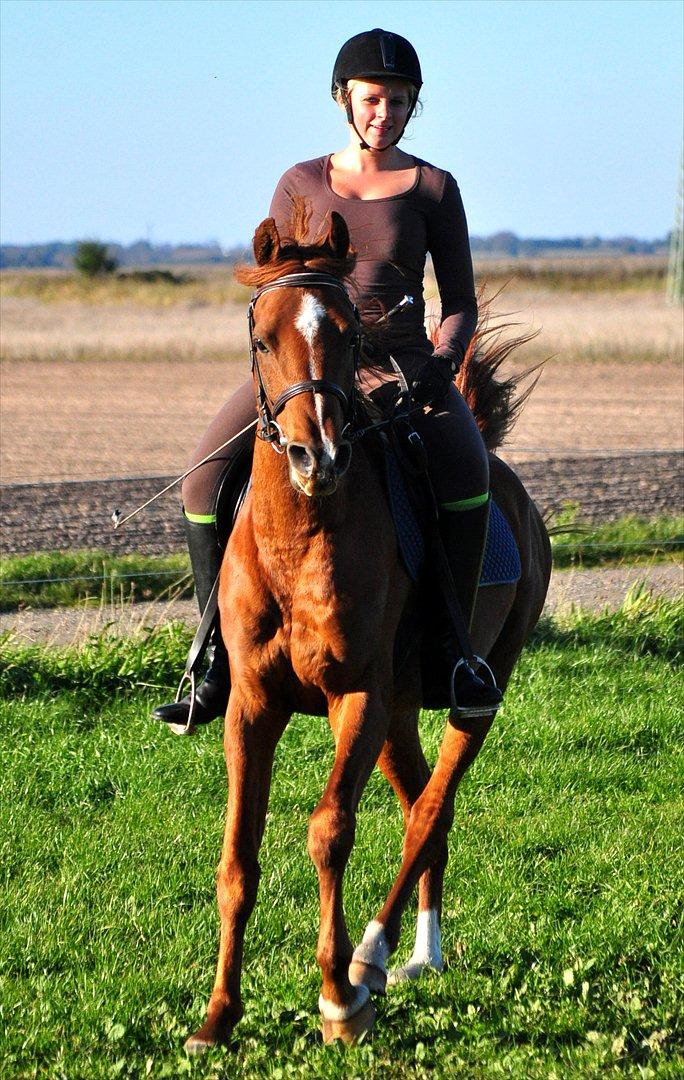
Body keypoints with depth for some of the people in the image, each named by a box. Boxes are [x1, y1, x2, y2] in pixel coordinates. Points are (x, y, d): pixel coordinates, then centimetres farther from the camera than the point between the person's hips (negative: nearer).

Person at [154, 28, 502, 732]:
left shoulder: (432, 189, 6)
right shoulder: (301, 185, 10)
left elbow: (461, 304, 7)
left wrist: (442, 363, -13)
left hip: (402, 363, -1)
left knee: (466, 468, -35)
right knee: (207, 481, -24)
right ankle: (221, 663, -17)